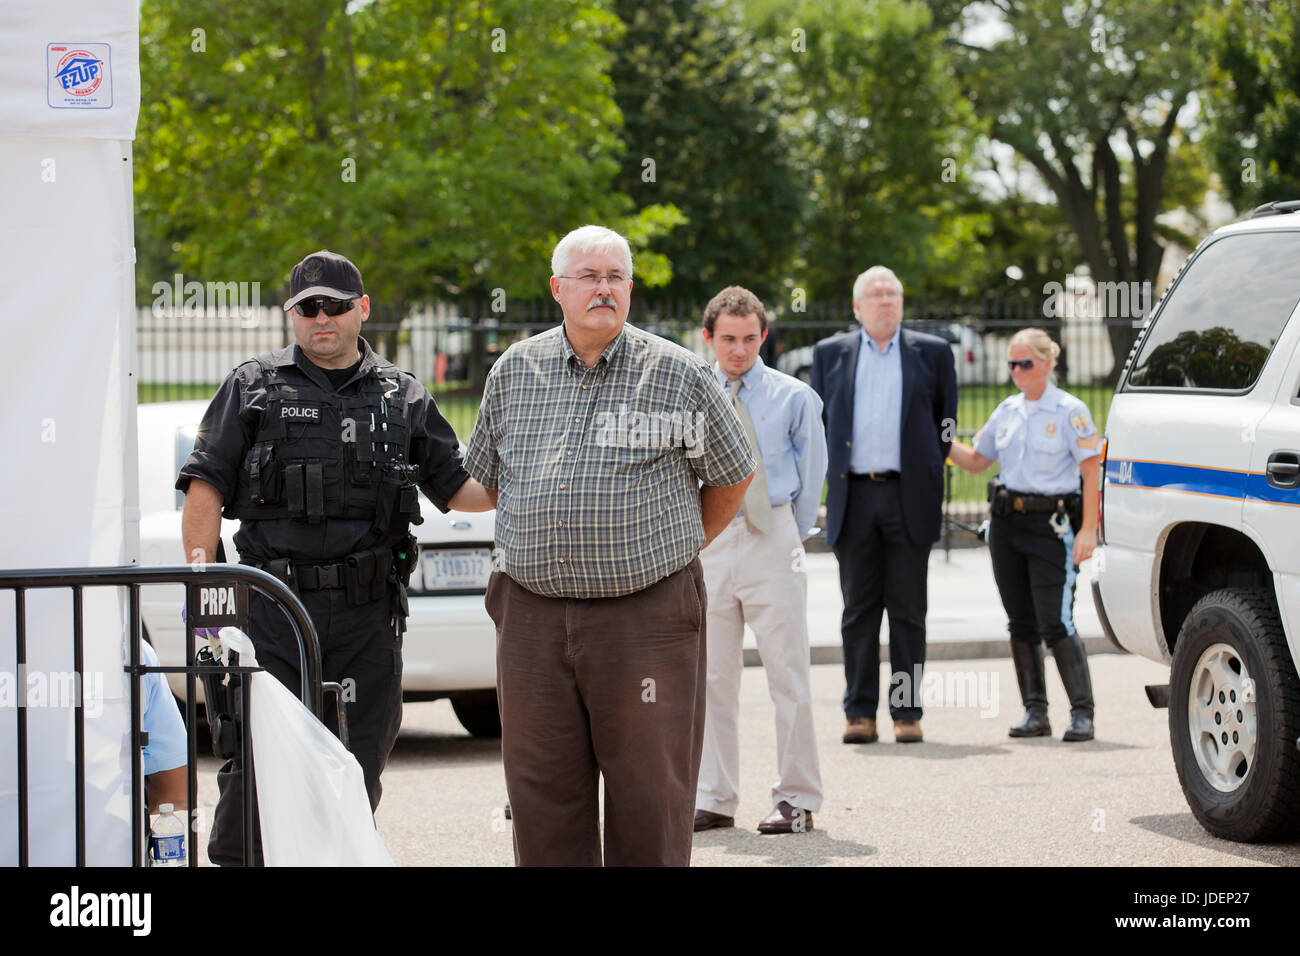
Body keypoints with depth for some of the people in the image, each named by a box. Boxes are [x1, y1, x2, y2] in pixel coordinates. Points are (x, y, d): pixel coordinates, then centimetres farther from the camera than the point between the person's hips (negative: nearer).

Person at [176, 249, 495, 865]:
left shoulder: (402, 397, 15)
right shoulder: (252, 388, 9)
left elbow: (459, 488, 17)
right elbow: (207, 488, 4)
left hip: (368, 612, 2)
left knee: (359, 768, 5)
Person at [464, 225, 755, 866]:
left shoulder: (679, 374, 2)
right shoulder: (513, 372, 9)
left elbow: (732, 476, 12)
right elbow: (482, 477, 22)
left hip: (648, 614, -3)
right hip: (533, 614, 3)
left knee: (650, 790, -2)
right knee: (542, 791, 5)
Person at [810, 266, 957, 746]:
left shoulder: (932, 353, 9)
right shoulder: (830, 354, 12)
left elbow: (946, 420, 14)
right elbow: (818, 421, 16)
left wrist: (931, 472, 8)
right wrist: (832, 476, 9)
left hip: (908, 497, -1)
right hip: (853, 498, 1)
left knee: (908, 611, 0)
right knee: (859, 610, 2)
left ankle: (907, 711, 5)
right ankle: (860, 712, 5)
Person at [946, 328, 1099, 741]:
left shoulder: (1071, 411, -4)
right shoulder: (1006, 412, 13)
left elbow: (1091, 471, -6)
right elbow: (975, 461, 20)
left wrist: (1088, 529, -13)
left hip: (1052, 523, -6)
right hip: (1007, 521, 6)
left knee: (1056, 622, -12)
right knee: (1021, 623, 6)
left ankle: (1082, 712, -6)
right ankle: (1035, 712, 13)